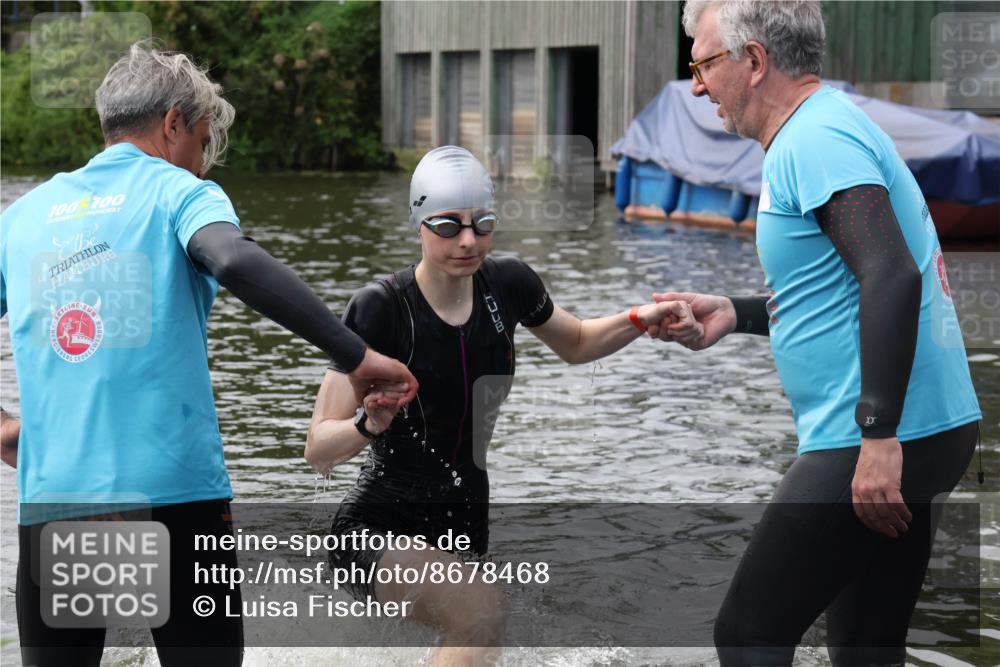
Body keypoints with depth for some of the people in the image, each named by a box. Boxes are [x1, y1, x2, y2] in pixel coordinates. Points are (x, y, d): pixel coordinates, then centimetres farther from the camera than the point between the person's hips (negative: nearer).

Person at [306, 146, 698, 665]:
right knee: (482, 612, -33)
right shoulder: (380, 307, -21)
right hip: (377, 535, -7)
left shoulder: (507, 285, -6)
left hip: (463, 529, 7)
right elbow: (318, 451, -20)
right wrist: (370, 422, -41)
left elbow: (576, 344, 17)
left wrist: (639, 320, -1)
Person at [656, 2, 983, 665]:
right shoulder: (836, 125, 18)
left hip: (881, 446, -10)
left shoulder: (814, 139, -14)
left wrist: (879, 437, -28)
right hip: (914, 436, 10)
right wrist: (735, 313, 20)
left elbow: (892, 276, -26)